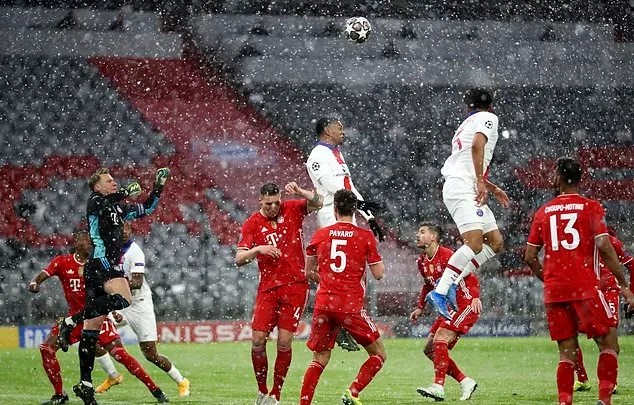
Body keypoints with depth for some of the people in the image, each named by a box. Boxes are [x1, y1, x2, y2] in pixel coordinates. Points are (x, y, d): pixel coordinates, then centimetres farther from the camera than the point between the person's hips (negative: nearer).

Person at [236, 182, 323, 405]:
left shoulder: (291, 209, 4)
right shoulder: (252, 224, 2)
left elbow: (318, 203, -7)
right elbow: (239, 259, -3)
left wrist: (299, 192, -23)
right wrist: (258, 249, -21)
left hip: (295, 285, -1)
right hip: (268, 288, 1)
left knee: (284, 342, -5)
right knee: (258, 340, -7)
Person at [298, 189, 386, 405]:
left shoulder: (320, 235, 7)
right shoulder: (366, 237, -2)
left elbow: (309, 272, 16)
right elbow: (378, 274, 0)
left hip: (323, 304, 3)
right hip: (352, 307, -3)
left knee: (319, 359, 14)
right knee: (379, 354, 11)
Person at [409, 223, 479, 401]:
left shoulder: (447, 256, -17)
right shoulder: (422, 262, 9)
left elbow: (470, 276, -20)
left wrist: (475, 297, -33)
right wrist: (420, 308, 17)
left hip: (467, 306, -9)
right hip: (449, 308, 9)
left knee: (440, 339, -24)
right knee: (430, 350, 5)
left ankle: (438, 387, -25)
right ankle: (466, 382, 11)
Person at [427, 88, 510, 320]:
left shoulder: (467, 124, 28)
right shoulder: (488, 118, 2)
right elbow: (477, 145, -18)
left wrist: (492, 189, 41)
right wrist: (481, 182, -21)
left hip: (467, 190, 9)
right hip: (462, 189, -9)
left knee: (495, 242, 8)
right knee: (474, 243, -23)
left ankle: (451, 283, 0)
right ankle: (440, 293, -30)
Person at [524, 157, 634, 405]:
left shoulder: (543, 212, 11)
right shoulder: (591, 207, 1)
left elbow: (530, 257, 12)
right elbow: (604, 246, -10)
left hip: (553, 291, 4)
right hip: (585, 287, -4)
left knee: (567, 352, 8)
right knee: (608, 342, 5)